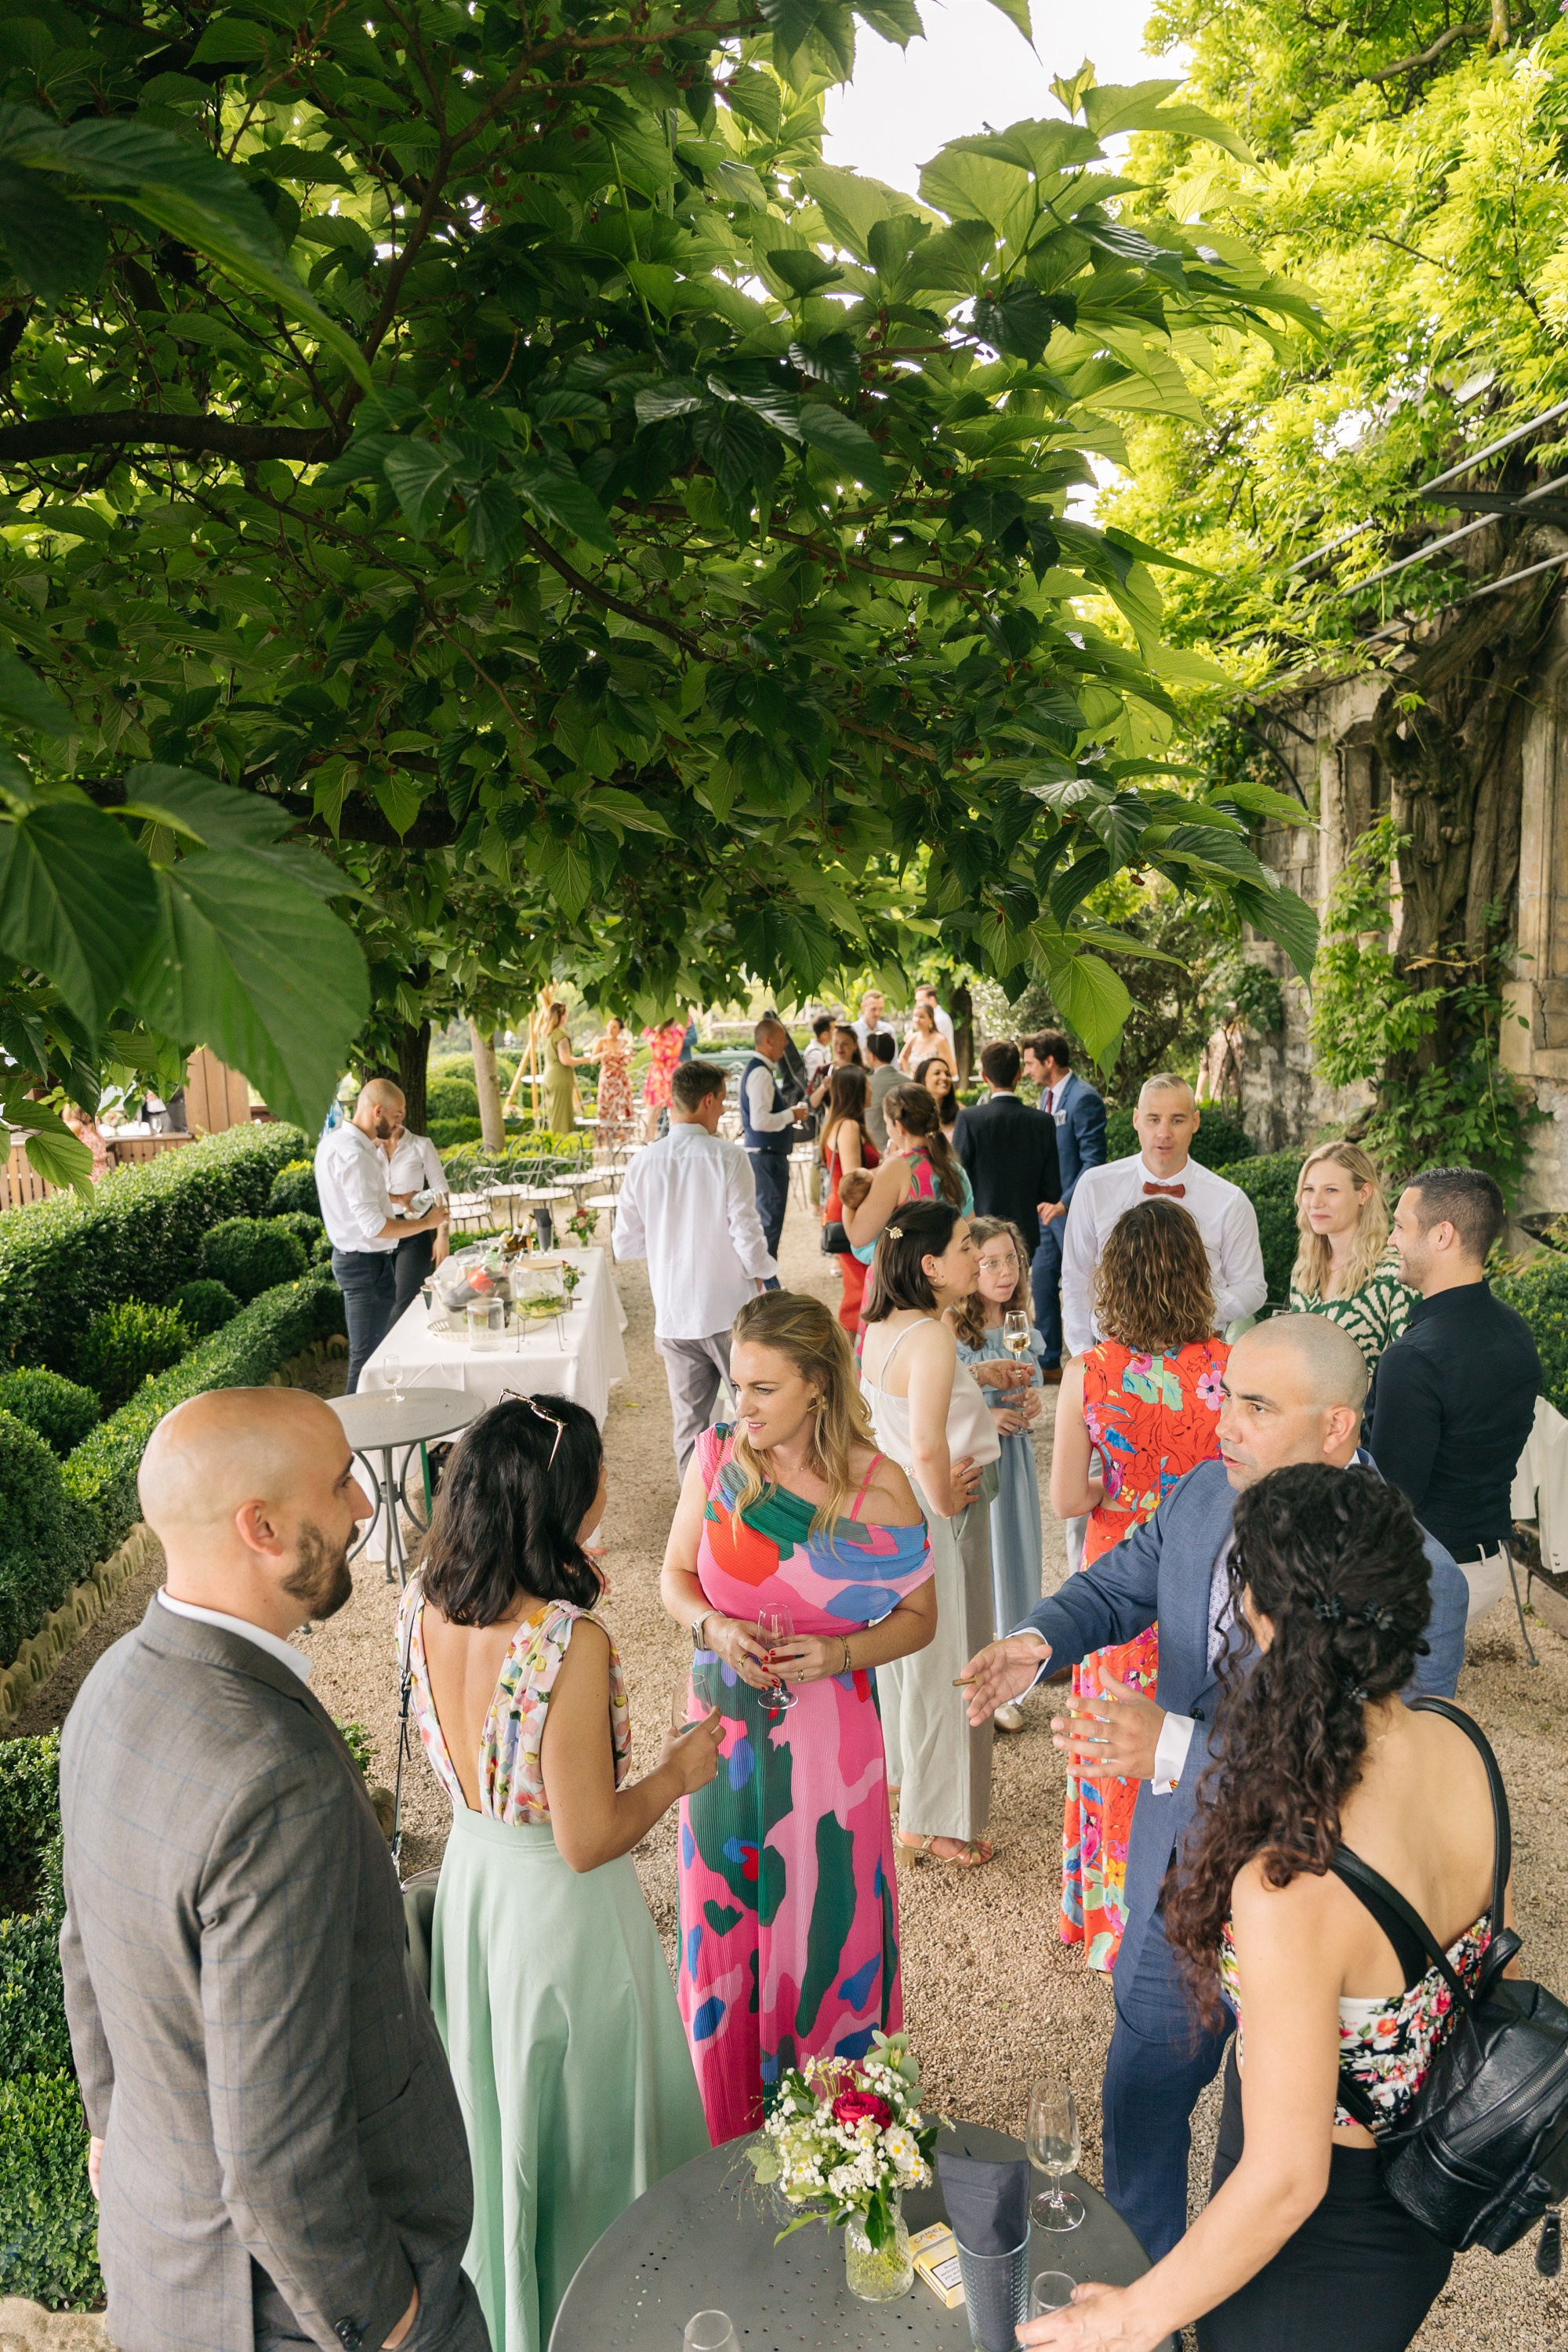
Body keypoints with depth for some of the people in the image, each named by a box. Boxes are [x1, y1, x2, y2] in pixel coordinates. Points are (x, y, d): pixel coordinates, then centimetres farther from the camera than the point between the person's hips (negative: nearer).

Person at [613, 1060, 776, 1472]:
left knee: (688, 1421, 11)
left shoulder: (643, 1164, -2)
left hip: (673, 1316, 3)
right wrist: (766, 1275, 6)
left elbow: (625, 1245, 3)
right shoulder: (728, 1157, -13)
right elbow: (748, 1240, -14)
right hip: (729, 1311, -3)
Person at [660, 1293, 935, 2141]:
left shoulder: (877, 1487, -14)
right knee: (724, 1918, 14)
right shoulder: (717, 1457, -8)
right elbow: (675, 1575, 5)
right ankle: (731, 2120, 39)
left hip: (828, 1732, -2)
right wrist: (714, 1628, -14)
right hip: (727, 1728, 2)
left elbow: (918, 1618, -2)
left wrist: (839, 1654, -19)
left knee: (825, 1924, 10)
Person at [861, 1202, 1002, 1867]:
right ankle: (935, 1823, 22)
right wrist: (944, 1501, -19)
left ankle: (906, 1784, 44)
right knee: (942, 1665, 6)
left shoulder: (879, 1327, 0)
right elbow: (928, 1447, -35)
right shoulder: (932, 1337, -27)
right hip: (935, 1513, -9)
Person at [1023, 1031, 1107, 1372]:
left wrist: (1065, 1203, -24)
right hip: (1047, 1206, 9)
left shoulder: (1085, 1098, -17)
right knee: (1043, 1281, 12)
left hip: (1072, 1209, -8)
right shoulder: (1048, 1094, 11)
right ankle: (1049, 1360, 23)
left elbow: (1093, 1161, -19)